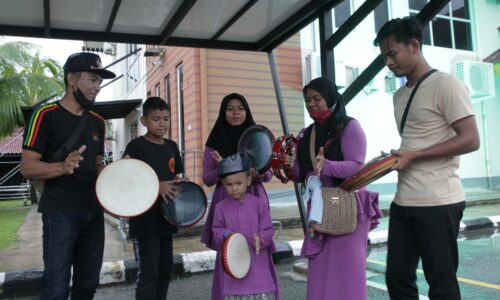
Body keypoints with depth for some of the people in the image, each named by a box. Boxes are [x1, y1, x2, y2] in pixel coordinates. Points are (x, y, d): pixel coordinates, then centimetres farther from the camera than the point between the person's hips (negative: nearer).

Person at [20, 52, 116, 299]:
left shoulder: (97, 122, 13)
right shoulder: (46, 115, -7)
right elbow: (27, 167, -12)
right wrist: (63, 167, -29)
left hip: (93, 213, 6)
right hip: (60, 213, -6)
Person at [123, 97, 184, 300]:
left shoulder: (172, 146, 10)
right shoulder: (136, 146, -9)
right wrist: (157, 186, -26)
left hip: (166, 217, 7)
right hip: (144, 219, -7)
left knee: (165, 268, 18)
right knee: (149, 273, -3)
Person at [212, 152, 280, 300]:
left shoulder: (259, 203, -2)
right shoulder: (221, 207, 0)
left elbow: (268, 229, -1)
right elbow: (216, 230, 6)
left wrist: (261, 239, -21)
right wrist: (224, 235, -15)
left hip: (258, 264, 0)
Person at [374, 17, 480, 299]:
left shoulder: (445, 84, -7)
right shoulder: (400, 95, 17)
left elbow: (471, 140, -14)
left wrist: (413, 156, -17)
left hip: (438, 202, -8)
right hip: (403, 202, 8)